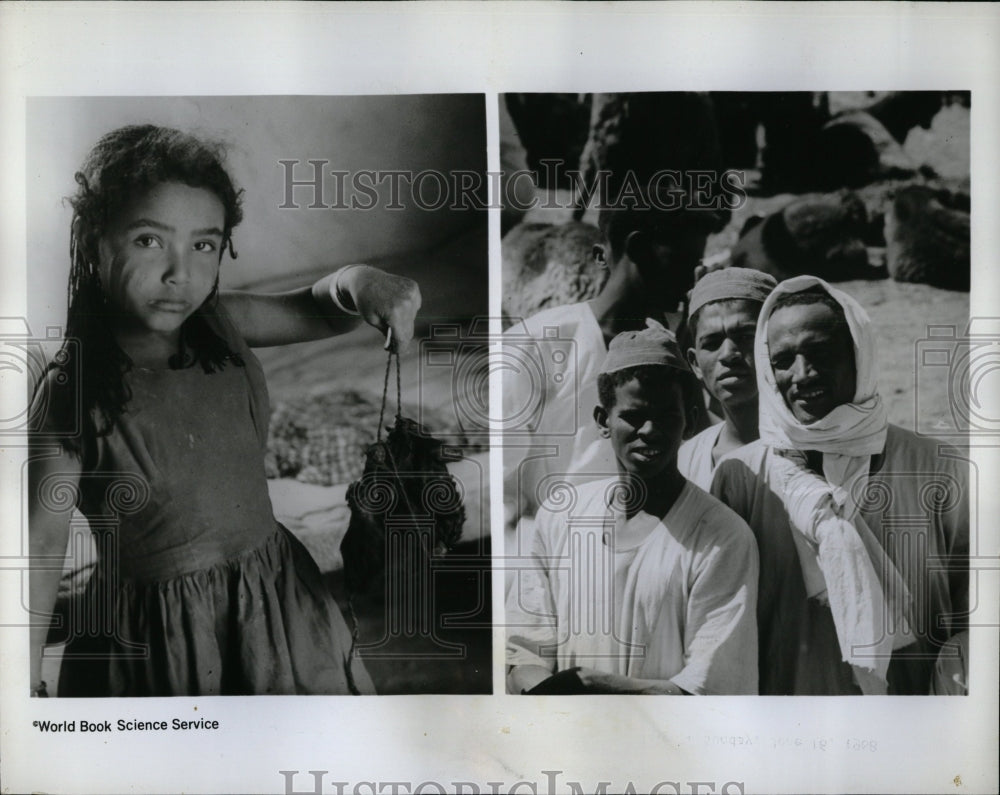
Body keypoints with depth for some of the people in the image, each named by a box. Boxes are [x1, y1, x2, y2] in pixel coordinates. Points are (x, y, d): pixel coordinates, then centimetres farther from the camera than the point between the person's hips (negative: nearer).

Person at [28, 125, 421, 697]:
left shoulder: (222, 326, -6)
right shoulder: (70, 394, -16)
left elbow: (317, 311, 5)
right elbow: (44, 543, -12)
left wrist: (356, 283, -20)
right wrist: (26, 683, -10)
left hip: (274, 604, 4)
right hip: (150, 642, -3)